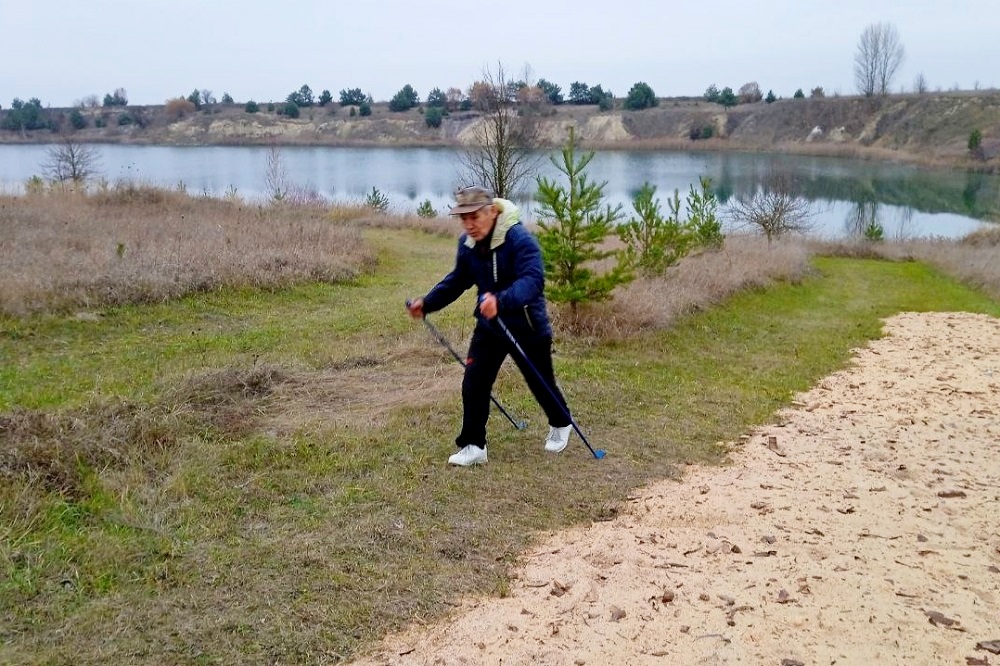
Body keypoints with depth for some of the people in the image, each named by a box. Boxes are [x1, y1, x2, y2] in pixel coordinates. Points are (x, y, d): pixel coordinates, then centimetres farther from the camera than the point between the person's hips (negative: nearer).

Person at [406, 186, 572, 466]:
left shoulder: (520, 239, -27)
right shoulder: (467, 244, -5)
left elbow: (532, 281, -40)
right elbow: (457, 280, 11)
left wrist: (501, 300, -57)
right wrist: (427, 302, 1)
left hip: (528, 326, -5)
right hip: (489, 325, 5)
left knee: (541, 383, 14)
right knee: (474, 384, -5)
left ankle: (561, 424, 43)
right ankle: (473, 446, 6)